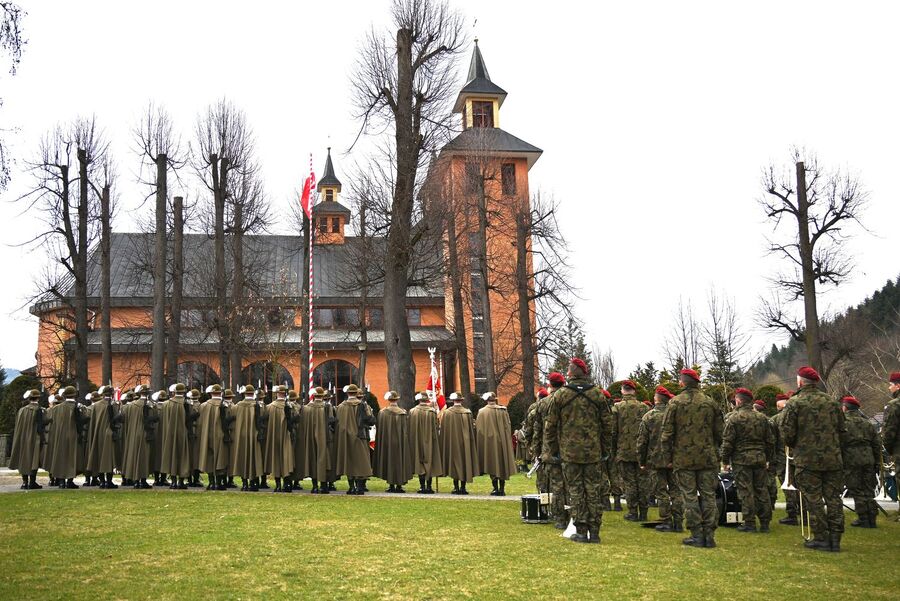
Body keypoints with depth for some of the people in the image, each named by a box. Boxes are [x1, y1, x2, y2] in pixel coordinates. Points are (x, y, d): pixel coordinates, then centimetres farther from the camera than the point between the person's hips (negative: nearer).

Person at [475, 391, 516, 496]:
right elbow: (508, 426, 3)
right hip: (502, 441, 2)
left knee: (492, 465, 5)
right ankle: (502, 489, 8)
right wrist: (507, 440, 11)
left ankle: (495, 488, -1)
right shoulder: (503, 410, 0)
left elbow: (479, 429, -3)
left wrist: (481, 443, 6)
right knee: (502, 463, 9)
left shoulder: (482, 412, -6)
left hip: (489, 441, -2)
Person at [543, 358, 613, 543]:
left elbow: (550, 425, 0)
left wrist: (549, 451, 9)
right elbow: (607, 424, 5)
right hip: (593, 452, 1)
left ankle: (581, 531, 5)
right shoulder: (597, 394, 2)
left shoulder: (559, 395, -2)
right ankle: (594, 532, 8)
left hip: (569, 451, -1)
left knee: (576, 491, 5)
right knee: (594, 491, 6)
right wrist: (606, 449, 13)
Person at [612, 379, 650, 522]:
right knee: (642, 482, 8)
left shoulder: (617, 408, -5)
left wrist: (613, 450, 6)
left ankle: (633, 513, 5)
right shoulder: (644, 407, 2)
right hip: (642, 451, 2)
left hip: (624, 451, -2)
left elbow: (613, 431, -4)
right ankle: (643, 513, 12)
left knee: (630, 483, 4)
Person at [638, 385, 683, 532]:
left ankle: (666, 522, 5)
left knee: (661, 491, 4)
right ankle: (678, 522, 10)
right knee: (675, 490, 10)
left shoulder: (648, 416, -5)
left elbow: (642, 441, -3)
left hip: (657, 459, -2)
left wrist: (642, 462, 5)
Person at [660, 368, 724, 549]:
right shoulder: (710, 403, 4)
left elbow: (666, 434, -5)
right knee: (708, 496, 8)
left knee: (690, 496, 4)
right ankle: (709, 535, 8)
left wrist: (667, 458, 2)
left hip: (683, 458, -2)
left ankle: (697, 535, 3)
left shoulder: (675, 403, -5)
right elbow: (720, 432, 8)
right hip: (708, 458, 2)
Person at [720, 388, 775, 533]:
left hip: (741, 459, -5)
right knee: (762, 490, 10)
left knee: (746, 491, -1)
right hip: (760, 459, 5)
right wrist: (769, 458, 21)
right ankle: (765, 522, 13)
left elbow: (727, 442, -9)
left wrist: (725, 460, 0)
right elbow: (770, 440, 13)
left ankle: (749, 523, 1)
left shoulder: (733, 418, -7)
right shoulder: (762, 418, 8)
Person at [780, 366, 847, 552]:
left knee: (814, 500, 2)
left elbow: (787, 434, -8)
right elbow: (843, 432, 11)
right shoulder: (832, 402, 7)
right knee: (833, 498, 9)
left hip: (807, 460, -4)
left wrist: (794, 447, 12)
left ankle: (821, 538, 3)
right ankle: (835, 539, 11)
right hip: (833, 460, 4)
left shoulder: (794, 404, -7)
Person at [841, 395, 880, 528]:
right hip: (868, 460, 6)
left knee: (857, 491, 0)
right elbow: (877, 444, 15)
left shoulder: (842, 422, -6)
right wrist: (876, 462, 19)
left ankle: (863, 519, 1)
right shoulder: (867, 423, 14)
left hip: (851, 461, -6)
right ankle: (872, 518, 15)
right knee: (868, 490, 13)